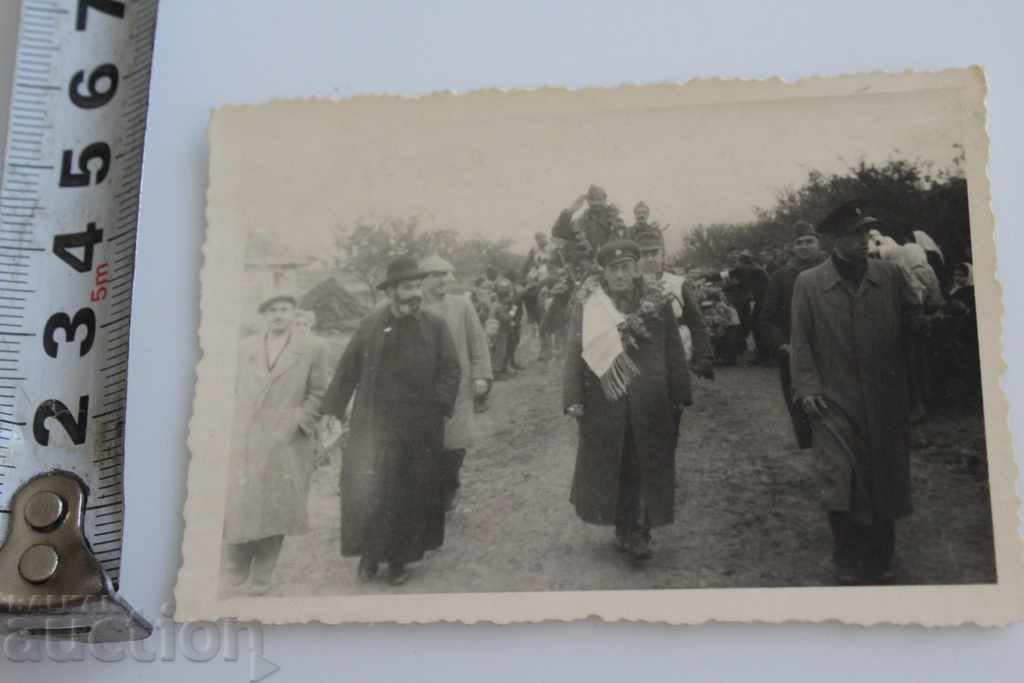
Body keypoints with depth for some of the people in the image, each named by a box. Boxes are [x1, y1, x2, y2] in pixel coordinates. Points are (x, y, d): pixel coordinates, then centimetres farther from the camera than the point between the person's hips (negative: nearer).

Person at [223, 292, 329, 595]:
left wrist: (298, 419, -8)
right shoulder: (245, 348, 12)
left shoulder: (310, 350, 3)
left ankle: (262, 575, 14)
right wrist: (238, 425, 7)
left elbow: (318, 393, 4)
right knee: (239, 505, -1)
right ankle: (237, 567, 21)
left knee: (275, 509, 1)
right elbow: (238, 389, 17)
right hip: (247, 442, 2)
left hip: (287, 444, -2)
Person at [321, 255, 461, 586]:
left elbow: (451, 371, 4)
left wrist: (439, 406, -10)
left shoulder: (435, 326, 3)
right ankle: (369, 553, 14)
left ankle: (399, 559, 19)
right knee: (367, 492, -3)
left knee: (412, 494, 5)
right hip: (374, 426, 0)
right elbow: (347, 372, 6)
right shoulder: (371, 325, 3)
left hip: (420, 431, 1)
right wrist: (332, 412, 3)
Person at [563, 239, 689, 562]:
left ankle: (638, 532, 14)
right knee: (610, 466, 8)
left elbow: (674, 353, 5)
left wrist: (679, 397, 3)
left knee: (646, 466, 4)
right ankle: (625, 529, 21)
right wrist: (574, 399, -8)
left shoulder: (657, 303, 2)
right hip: (604, 403, -1)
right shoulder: (587, 306, -2)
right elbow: (574, 353, -2)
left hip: (650, 405, 1)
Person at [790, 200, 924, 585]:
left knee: (884, 482, 9)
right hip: (834, 400, -2)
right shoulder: (808, 284, 1)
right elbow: (801, 340, -1)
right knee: (840, 485, -6)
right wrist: (807, 387, -9)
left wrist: (931, 322, -11)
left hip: (886, 401, 2)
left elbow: (915, 323, 10)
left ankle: (879, 563, 25)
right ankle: (848, 566, 10)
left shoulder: (891, 276, 6)